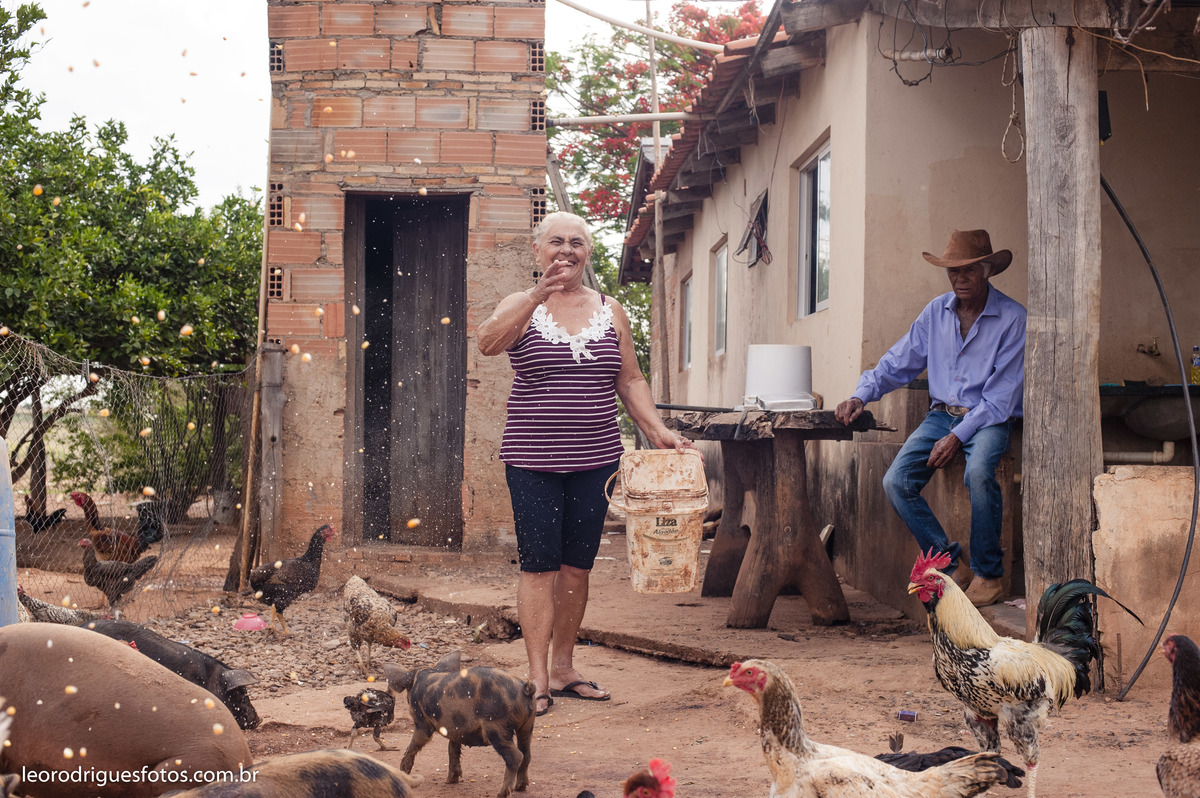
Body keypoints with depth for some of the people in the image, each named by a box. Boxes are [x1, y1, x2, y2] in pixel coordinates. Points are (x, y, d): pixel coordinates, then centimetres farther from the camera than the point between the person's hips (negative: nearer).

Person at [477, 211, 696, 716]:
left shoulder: (609, 310, 10)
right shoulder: (521, 307, 0)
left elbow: (630, 381, 14)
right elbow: (488, 343, -21)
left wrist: (657, 430, 0)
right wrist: (539, 295, -32)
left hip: (594, 460, 3)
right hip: (533, 461, -3)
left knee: (577, 566, 8)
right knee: (539, 565, -4)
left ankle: (563, 668, 19)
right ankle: (537, 678, -1)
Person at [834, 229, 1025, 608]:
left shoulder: (1012, 318, -9)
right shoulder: (936, 311, 7)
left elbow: (1002, 396, -12)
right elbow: (899, 362, 14)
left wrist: (958, 437, -20)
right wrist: (861, 395, -4)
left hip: (989, 420, -5)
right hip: (941, 415, 5)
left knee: (978, 471, -37)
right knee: (896, 482, -19)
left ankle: (988, 574, -20)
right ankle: (949, 565, -6)